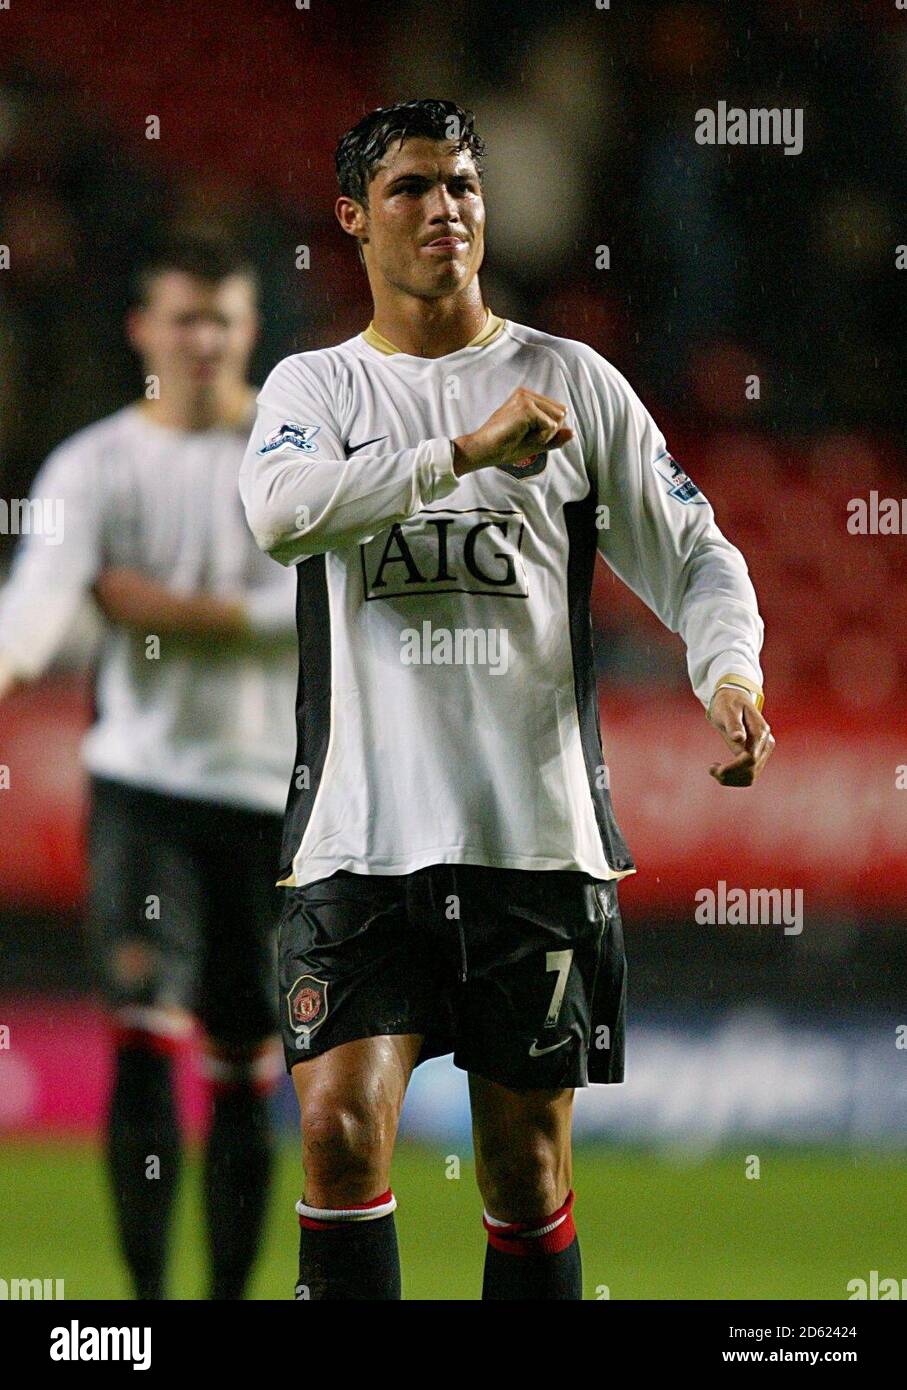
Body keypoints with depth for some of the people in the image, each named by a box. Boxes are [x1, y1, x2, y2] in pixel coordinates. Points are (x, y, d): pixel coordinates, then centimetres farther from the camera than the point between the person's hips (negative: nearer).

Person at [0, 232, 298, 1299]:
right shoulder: (94, 464, 1)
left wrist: (171, 608, -13)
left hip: (272, 783, 1)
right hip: (141, 778, -1)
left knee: (245, 1057, 6)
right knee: (145, 1022, -17)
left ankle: (230, 1292, 16)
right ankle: (145, 1291, -18)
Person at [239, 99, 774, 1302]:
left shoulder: (572, 381, 9)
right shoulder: (314, 385, 9)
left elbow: (695, 559, 9)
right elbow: (283, 510, -13)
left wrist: (730, 670, -12)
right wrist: (466, 451, -21)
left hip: (537, 835, 1)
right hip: (361, 833, 0)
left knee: (527, 1162, 4)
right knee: (341, 1126, -15)